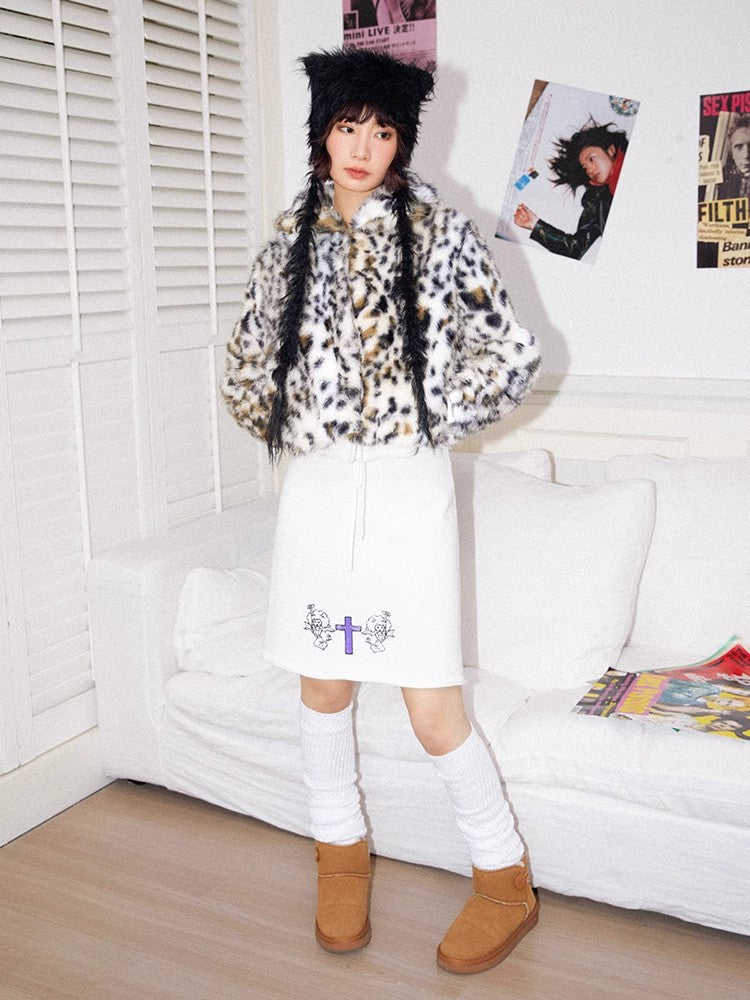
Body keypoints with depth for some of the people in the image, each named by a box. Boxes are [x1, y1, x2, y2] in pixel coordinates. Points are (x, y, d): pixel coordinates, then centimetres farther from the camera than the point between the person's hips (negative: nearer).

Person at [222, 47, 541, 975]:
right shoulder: (290, 244, 9)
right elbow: (245, 366, 20)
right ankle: (340, 849, 36)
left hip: (404, 489, -4)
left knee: (432, 708, -3)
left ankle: (505, 878, 18)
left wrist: (433, 424, -1)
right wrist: (283, 428, 9)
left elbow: (512, 357, -3)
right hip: (315, 488, 4)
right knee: (323, 684, 14)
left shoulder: (440, 235, -2)